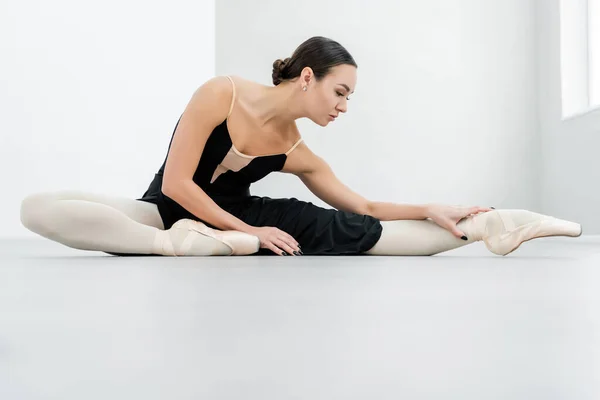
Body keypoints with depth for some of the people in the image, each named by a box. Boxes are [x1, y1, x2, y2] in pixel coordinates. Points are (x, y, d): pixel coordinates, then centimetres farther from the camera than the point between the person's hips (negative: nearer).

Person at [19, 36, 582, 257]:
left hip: (233, 218, 3)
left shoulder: (298, 154, -4)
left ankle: (485, 228, -12)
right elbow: (177, 185, -19)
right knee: (39, 207, -32)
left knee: (353, 230, -15)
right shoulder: (222, 93, -18)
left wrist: (432, 210, -7)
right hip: (168, 209, -3)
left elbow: (364, 207, 4)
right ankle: (182, 244, -44)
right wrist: (247, 231, -21)